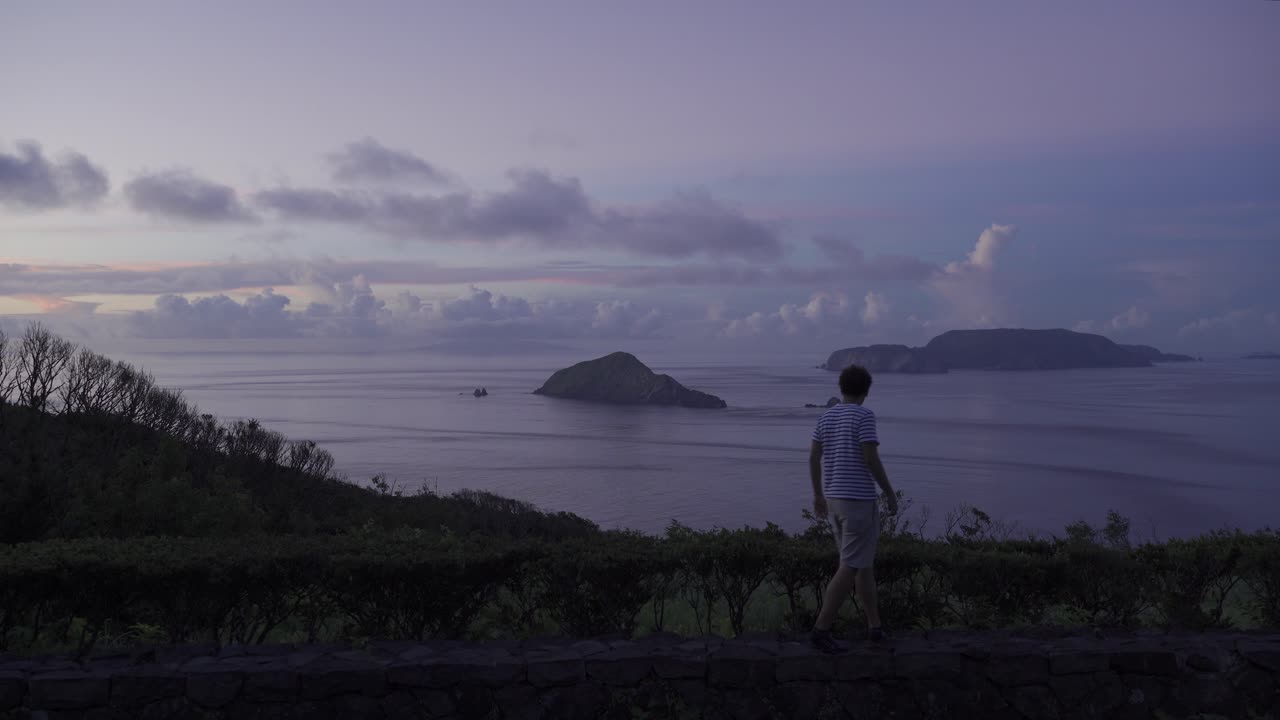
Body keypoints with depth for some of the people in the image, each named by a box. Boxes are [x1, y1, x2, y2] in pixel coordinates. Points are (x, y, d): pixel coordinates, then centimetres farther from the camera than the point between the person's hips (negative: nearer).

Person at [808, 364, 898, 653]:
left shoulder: (826, 417, 9)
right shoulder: (864, 415, -13)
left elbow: (813, 458, 9)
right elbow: (871, 459, -17)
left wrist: (818, 496, 18)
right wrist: (890, 494, -6)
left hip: (835, 499, 8)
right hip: (859, 500, -8)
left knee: (863, 562, 17)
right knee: (851, 567, -4)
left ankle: (875, 626, 20)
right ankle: (822, 628, -8)